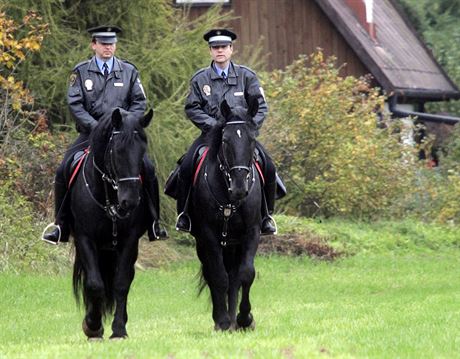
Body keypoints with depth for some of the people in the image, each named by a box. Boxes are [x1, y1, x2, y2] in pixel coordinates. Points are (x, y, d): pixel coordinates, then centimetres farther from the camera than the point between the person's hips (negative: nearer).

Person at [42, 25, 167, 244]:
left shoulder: (129, 71, 7)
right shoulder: (81, 72, 4)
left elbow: (139, 103, 5)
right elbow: (74, 104, -3)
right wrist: (96, 127, -14)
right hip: (91, 133, 0)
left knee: (148, 170, -17)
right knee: (63, 172, -14)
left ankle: (154, 225, -5)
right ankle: (61, 228, -3)